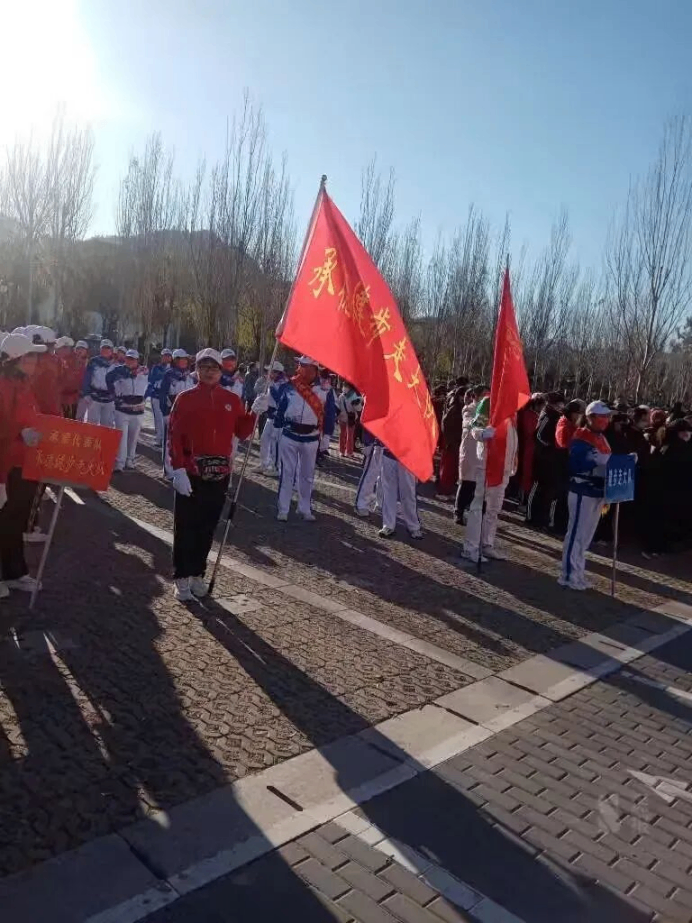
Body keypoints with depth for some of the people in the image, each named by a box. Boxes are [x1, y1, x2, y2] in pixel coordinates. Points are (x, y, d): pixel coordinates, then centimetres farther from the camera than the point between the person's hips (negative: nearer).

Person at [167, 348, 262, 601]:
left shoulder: (232, 400, 7)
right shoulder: (185, 398, -3)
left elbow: (241, 432, 6)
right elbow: (174, 435, -8)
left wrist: (255, 412, -10)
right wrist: (178, 469, -17)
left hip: (219, 474, 3)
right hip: (190, 474, -3)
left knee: (207, 527, 12)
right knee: (185, 527, 4)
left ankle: (198, 574, 26)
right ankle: (182, 578, 14)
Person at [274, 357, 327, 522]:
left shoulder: (324, 389, -2)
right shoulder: (288, 387, -4)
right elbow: (280, 408, 0)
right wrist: (278, 429, -4)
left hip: (311, 438, 1)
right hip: (289, 435, -1)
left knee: (308, 474, 11)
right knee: (286, 473, 3)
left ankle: (305, 509, 22)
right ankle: (282, 509, 11)